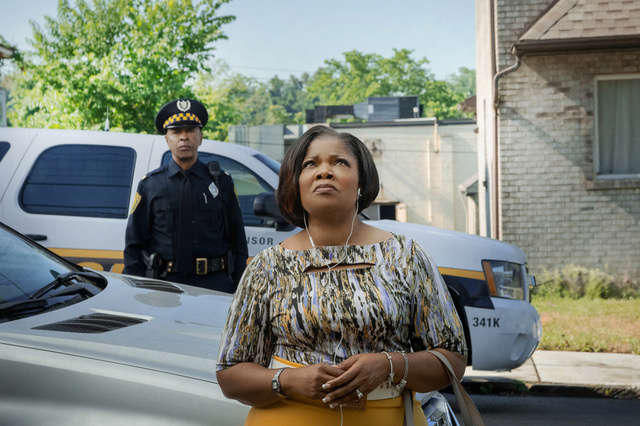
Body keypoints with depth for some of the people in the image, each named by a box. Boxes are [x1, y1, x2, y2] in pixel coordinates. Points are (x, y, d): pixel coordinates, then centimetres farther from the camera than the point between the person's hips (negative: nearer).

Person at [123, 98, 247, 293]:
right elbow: (133, 244, 10)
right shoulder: (150, 185, 9)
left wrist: (239, 292, 6)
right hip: (164, 283, 0)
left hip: (215, 283, 1)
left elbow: (238, 242, 13)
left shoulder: (221, 182, 11)